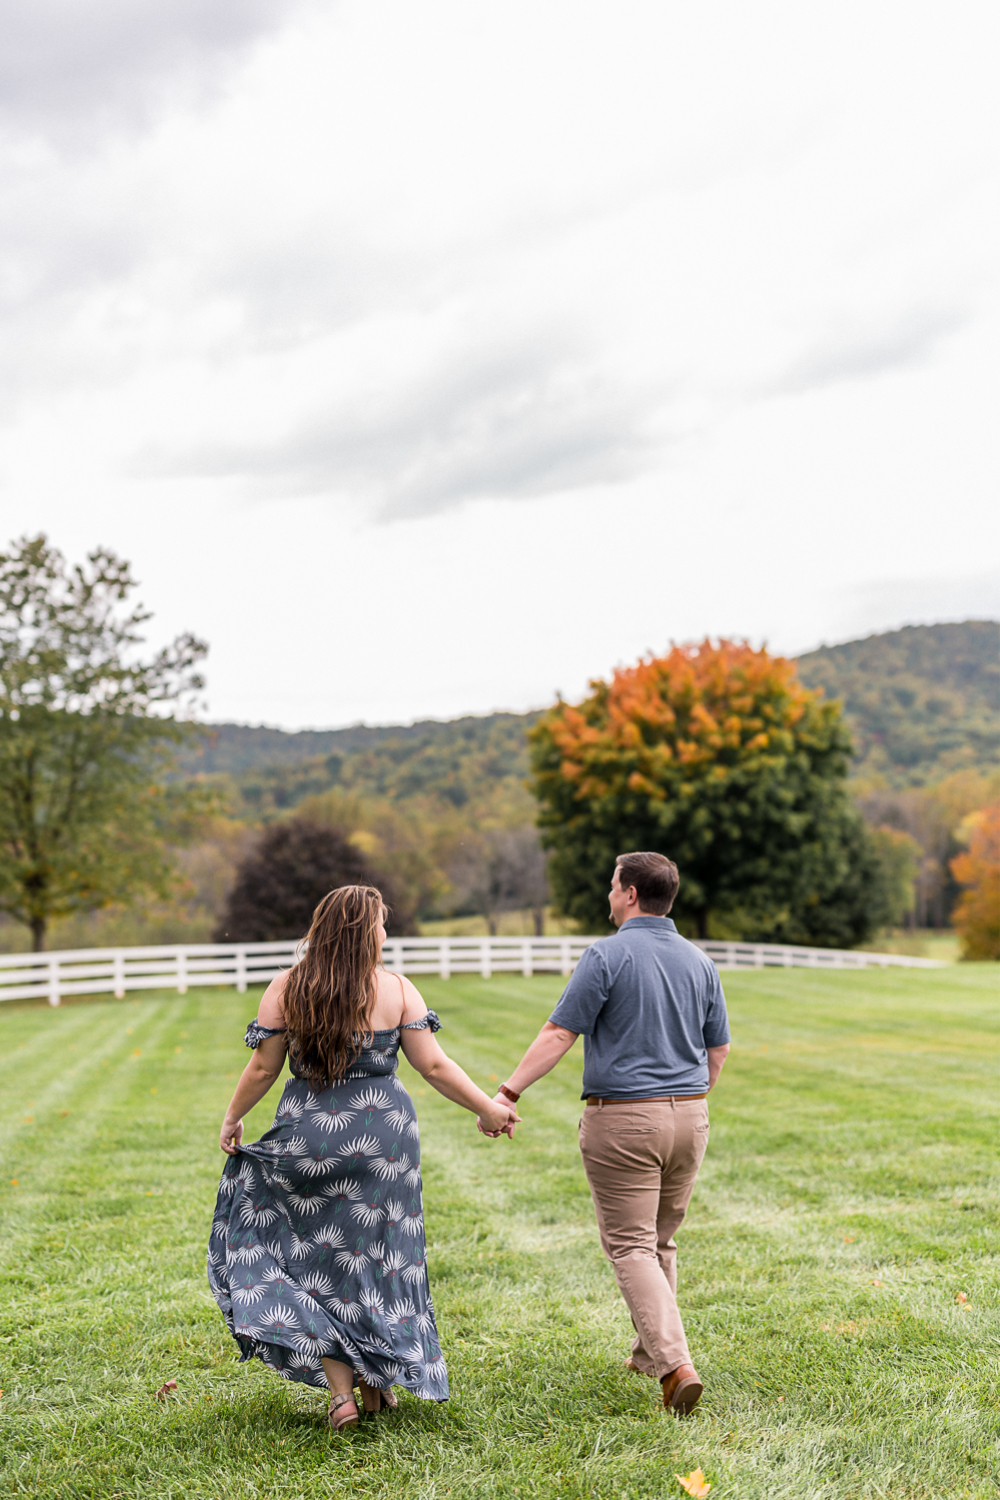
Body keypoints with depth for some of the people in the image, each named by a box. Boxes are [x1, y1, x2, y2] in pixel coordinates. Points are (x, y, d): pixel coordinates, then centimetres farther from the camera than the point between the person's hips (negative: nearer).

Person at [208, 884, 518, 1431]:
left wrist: (232, 1119, 15)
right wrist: (489, 1108, 6)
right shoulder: (396, 990, -7)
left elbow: (262, 1068, -1)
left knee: (317, 1252, 13)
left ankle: (339, 1387, 5)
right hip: (382, 1135, 0)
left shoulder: (285, 990, -5)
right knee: (377, 1251, 15)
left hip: (307, 1136, 0)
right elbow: (434, 1066, -6)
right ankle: (377, 1380, 25)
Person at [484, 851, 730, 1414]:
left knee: (631, 1246, -1)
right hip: (688, 1117, 6)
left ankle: (675, 1364, -13)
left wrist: (507, 1093, -10)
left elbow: (559, 1034, -14)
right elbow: (718, 1050, 13)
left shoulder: (608, 955, -11)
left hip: (621, 1118, -6)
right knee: (661, 1240, 20)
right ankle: (651, 1351, 29)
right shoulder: (699, 961, 7)